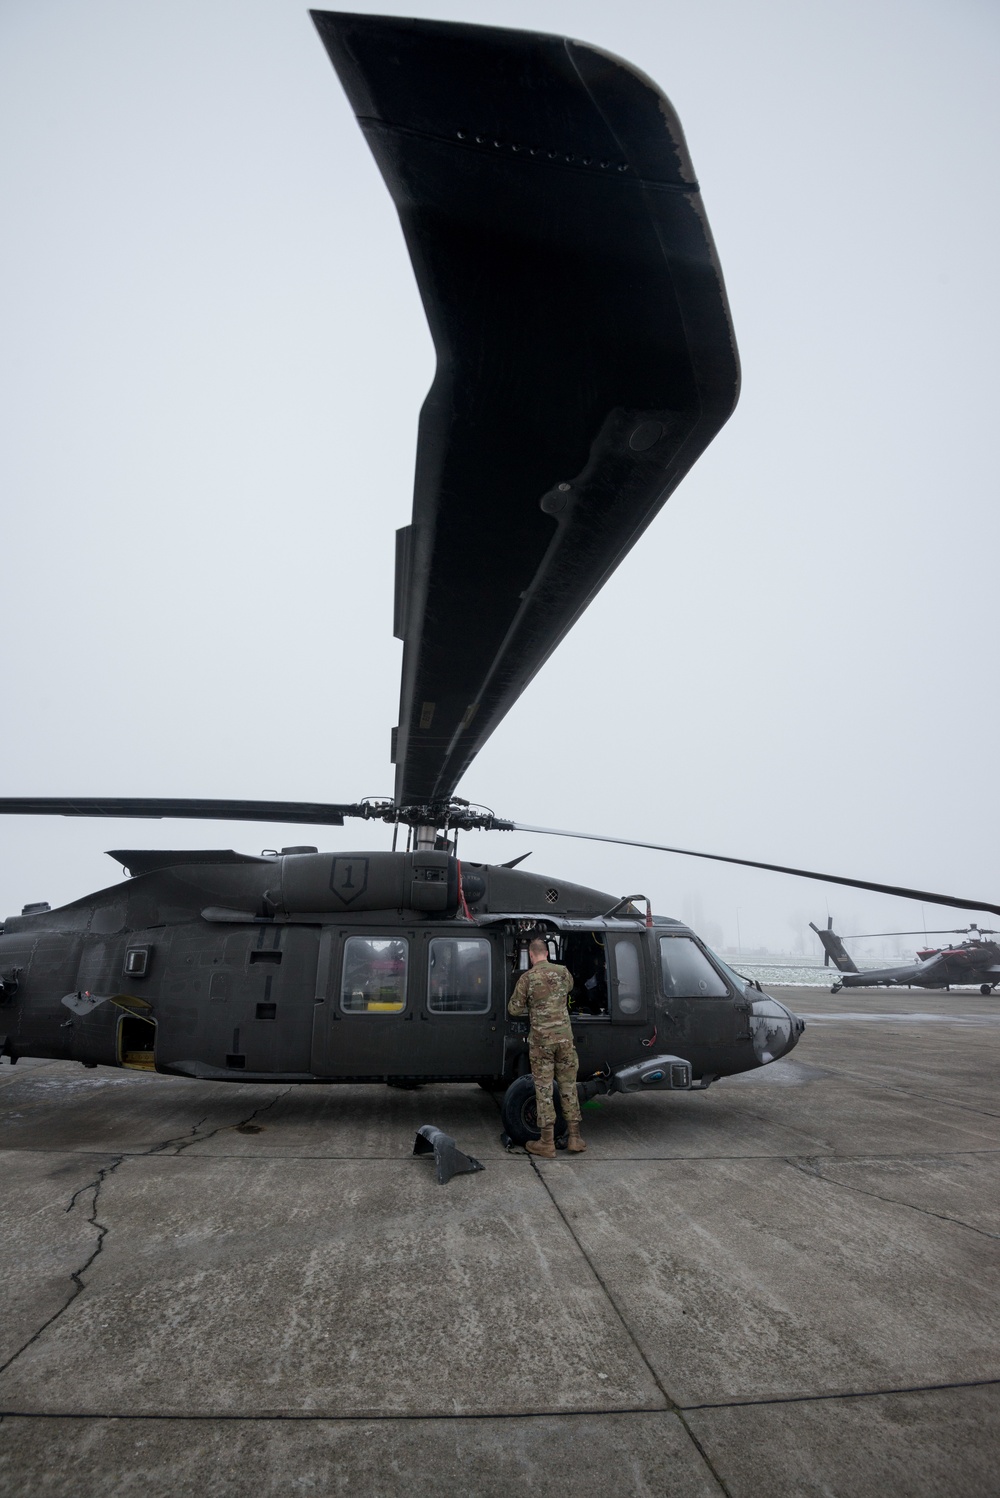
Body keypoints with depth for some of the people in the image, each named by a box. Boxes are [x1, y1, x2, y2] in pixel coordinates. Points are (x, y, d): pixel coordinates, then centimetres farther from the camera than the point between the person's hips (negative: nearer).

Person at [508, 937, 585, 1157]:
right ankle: (575, 1138, 18)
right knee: (568, 1086, 13)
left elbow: (514, 1009, -2)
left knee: (543, 1089, 5)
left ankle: (547, 1143, 10)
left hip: (541, 1039, -3)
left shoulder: (527, 978, -8)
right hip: (564, 1037, 3)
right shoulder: (563, 971, 2)